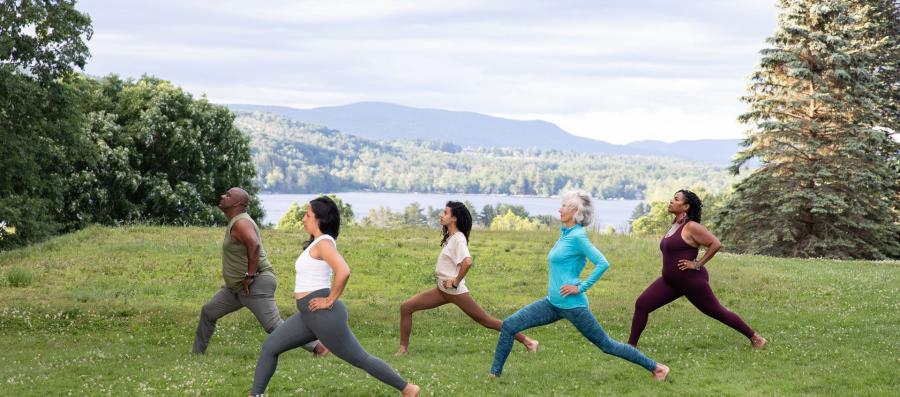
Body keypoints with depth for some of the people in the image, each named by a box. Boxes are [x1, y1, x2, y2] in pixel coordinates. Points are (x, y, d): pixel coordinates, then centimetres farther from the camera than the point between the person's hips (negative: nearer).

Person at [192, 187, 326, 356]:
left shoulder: (240, 223, -18)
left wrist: (249, 276, -30)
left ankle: (318, 347, -10)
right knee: (208, 312, 13)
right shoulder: (235, 222, 14)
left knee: (275, 326, -13)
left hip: (256, 286, -11)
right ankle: (197, 353, 24)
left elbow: (254, 245, -36)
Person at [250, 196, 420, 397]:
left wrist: (330, 300, -20)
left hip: (323, 314, -10)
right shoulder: (317, 243, 15)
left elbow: (343, 271, -31)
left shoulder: (323, 243, -15)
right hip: (309, 315, 10)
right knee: (270, 347, 7)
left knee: (359, 358, 1)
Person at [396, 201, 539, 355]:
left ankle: (527, 341, 7)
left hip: (455, 291, -9)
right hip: (442, 289, 9)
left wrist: (456, 281, -23)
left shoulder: (458, 239, -17)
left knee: (486, 320, -1)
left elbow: (467, 262, -33)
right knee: (406, 308, 2)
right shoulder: (450, 237, 11)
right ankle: (403, 349, 5)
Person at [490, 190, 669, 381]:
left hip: (571, 305, -8)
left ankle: (656, 368, 15)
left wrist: (581, 287, -19)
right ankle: (495, 373, 7)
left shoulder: (577, 236, -15)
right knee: (509, 325, -1)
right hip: (553, 302, 9)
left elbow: (602, 263, -23)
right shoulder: (565, 233, 11)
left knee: (606, 345, 2)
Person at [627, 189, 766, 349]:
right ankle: (631, 345, 1)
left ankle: (754, 337, 19)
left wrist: (698, 264, -17)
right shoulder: (675, 225, 11)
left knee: (717, 312, 3)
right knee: (642, 304, -4)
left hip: (692, 280, -8)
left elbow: (716, 244, -19)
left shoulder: (691, 227, -16)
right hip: (670, 281, 8)